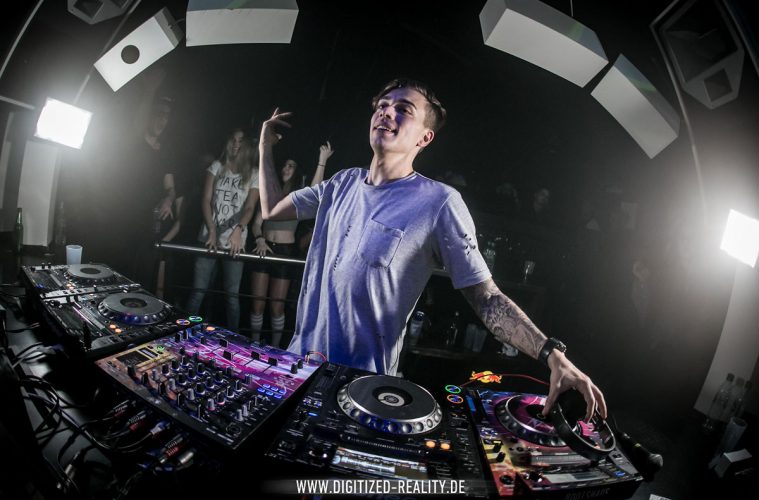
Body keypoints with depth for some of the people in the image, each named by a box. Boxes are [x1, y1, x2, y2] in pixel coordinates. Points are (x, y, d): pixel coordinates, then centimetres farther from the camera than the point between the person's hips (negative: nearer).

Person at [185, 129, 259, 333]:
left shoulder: (253, 176, 4)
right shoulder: (216, 167, 8)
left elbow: (249, 208, -6)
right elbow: (206, 200, 0)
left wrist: (238, 229, -25)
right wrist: (211, 230, -14)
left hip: (235, 241, -1)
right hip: (210, 237, 1)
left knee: (232, 294, 2)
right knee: (198, 291, 2)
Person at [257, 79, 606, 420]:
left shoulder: (439, 203, -16)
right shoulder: (344, 183, 3)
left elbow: (486, 297, -16)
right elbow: (272, 210, 14)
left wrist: (552, 355, -27)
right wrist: (266, 147, 11)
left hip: (363, 380, -6)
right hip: (301, 354, 7)